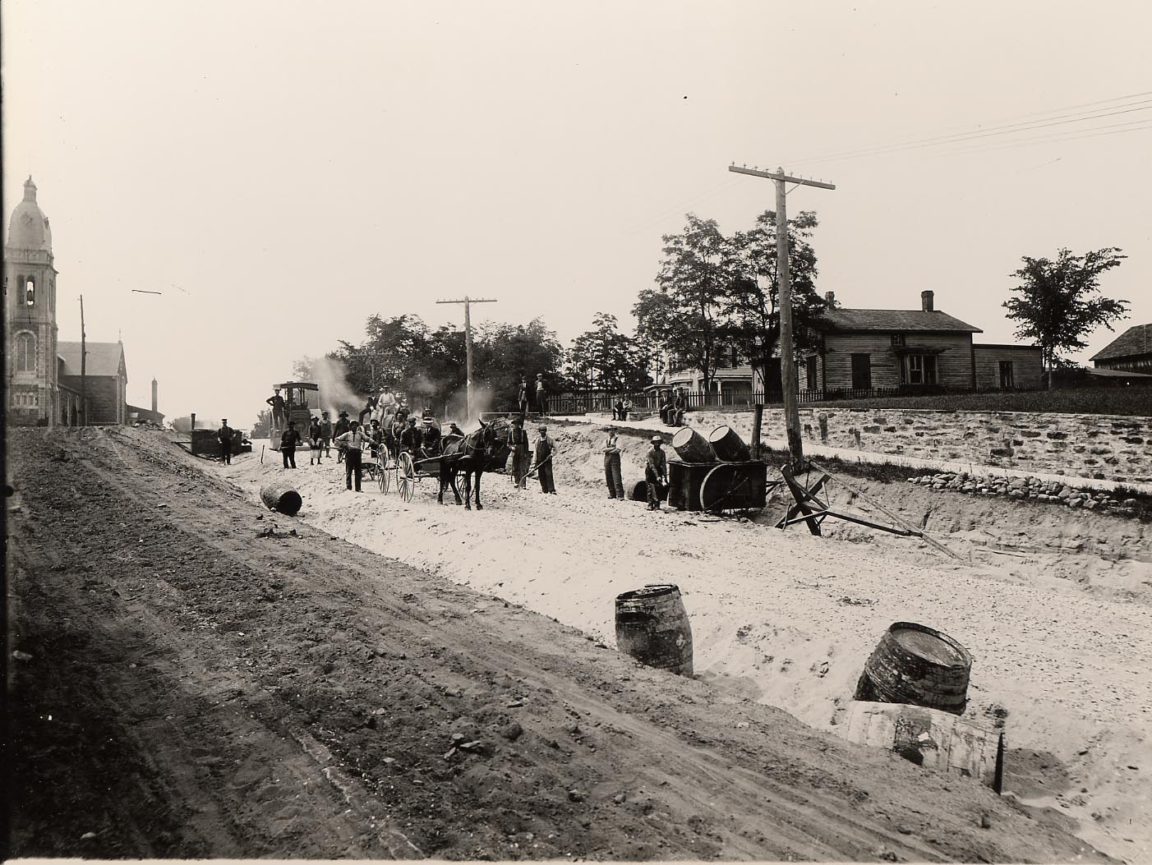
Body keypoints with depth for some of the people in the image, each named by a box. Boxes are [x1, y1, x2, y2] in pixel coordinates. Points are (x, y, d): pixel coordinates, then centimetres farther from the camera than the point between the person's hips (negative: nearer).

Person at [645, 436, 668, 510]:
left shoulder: (662, 452, -6)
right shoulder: (650, 452, -18)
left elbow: (664, 465, -7)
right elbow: (652, 465, -23)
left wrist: (665, 477, -13)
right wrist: (657, 476, -30)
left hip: (658, 470, 3)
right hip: (650, 471, -3)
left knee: (658, 488, -3)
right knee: (651, 488, -7)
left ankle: (656, 505, 1)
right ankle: (650, 504, -3)